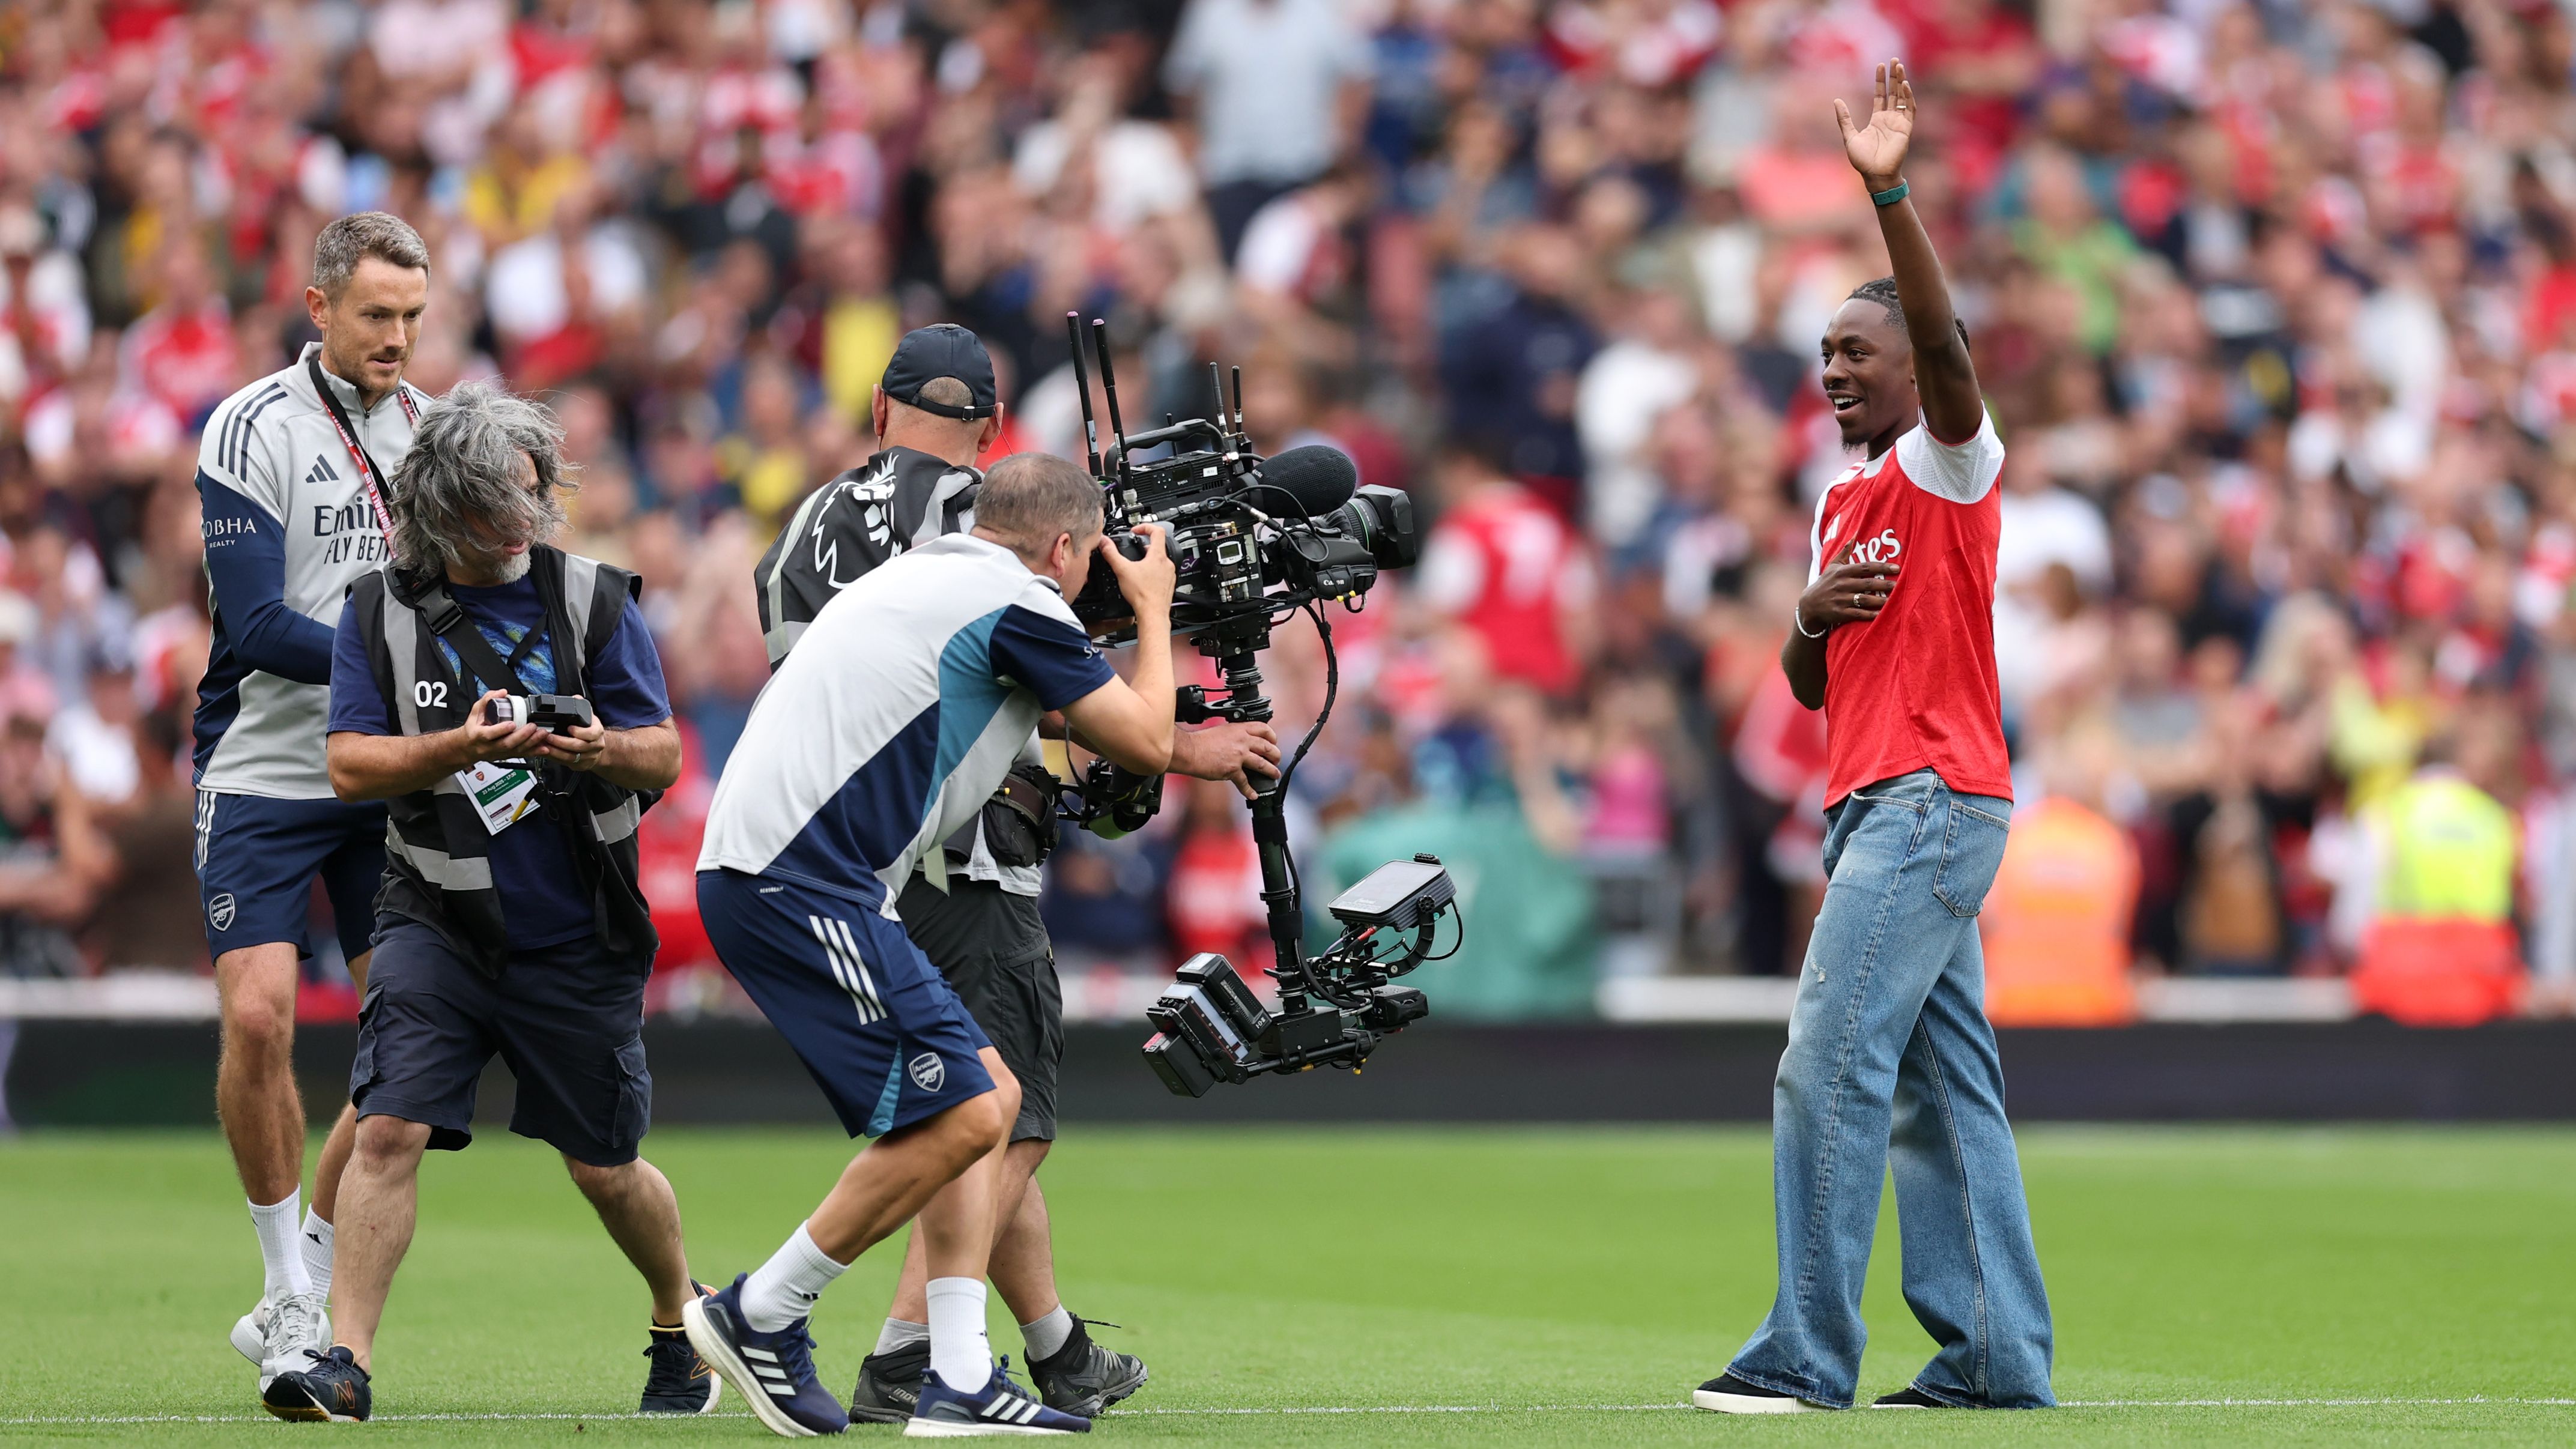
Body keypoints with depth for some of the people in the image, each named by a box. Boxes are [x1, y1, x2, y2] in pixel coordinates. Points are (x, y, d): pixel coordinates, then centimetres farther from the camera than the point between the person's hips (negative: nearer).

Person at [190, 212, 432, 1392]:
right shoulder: (249, 431, -10)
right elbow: (254, 626, -18)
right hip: (263, 774, -5)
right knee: (258, 1017, -16)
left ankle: (301, 1304, 12)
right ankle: (286, 1291, 1)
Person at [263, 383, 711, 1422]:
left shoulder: (596, 601, -2)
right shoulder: (380, 613, -1)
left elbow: (664, 756, -4)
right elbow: (350, 766, -7)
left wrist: (600, 750, -27)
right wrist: (459, 749, -24)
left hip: (578, 941, 0)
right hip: (437, 925, 0)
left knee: (603, 1168, 10)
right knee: (388, 1130, -17)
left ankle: (682, 1319, 35)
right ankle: (345, 1365, -15)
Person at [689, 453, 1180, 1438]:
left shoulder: (920, 577, 23)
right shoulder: (1019, 607, -6)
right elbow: (1145, 744, 1)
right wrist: (1153, 608, 17)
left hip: (761, 873, 10)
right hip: (805, 886, -10)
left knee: (990, 1094, 11)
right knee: (960, 1117, -12)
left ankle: (958, 1381, 7)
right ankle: (759, 1317, -1)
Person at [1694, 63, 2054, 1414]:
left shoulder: (1949, 464, -5)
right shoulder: (1842, 501, 21)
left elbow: (1943, 342, -25)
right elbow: (1807, 684, 22)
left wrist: (1890, 198, -34)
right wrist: (1812, 617, 0)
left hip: (1931, 799, -10)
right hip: (1873, 805, 10)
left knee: (1829, 1062, -14)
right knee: (1942, 1089, 8)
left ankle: (1807, 1352, -15)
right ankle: (1997, 1355, 9)